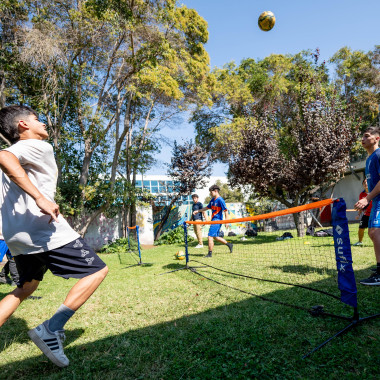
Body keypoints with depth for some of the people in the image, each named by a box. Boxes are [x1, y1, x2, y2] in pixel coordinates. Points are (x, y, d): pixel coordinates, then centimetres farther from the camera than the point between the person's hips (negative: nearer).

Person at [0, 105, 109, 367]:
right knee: (98, 271, 0)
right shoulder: (39, 146, -6)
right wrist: (41, 198, -34)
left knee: (25, 288, 28)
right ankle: (51, 329, -4)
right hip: (44, 231, -10)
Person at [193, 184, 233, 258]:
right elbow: (207, 207, 26)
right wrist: (198, 211, 24)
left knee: (210, 236, -9)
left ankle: (210, 253, 0)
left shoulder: (220, 200, -13)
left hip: (217, 220, -9)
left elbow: (225, 211, -14)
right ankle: (229, 245, 29)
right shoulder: (212, 200, 13)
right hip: (213, 220, 9)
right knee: (215, 237, 15)